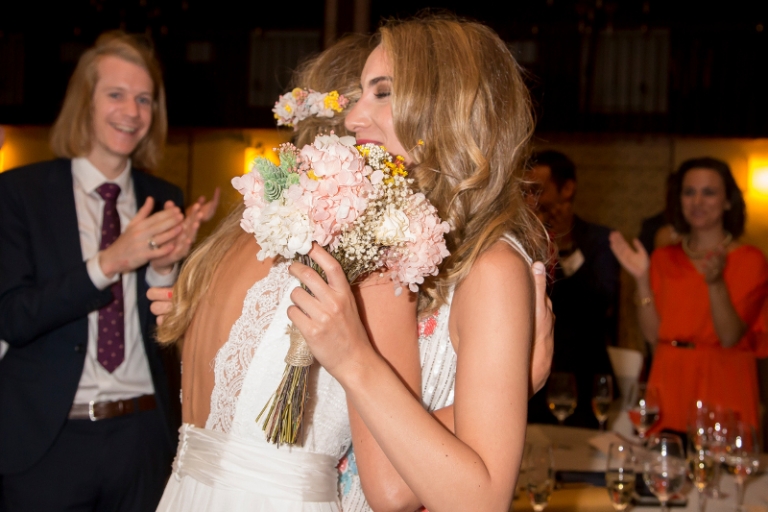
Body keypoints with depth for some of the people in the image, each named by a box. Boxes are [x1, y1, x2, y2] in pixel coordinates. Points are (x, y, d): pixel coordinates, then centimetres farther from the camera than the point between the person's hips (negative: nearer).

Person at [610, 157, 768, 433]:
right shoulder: (664, 258, 9)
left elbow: (730, 337, -11)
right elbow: (653, 334, 2)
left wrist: (716, 282, -24)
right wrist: (642, 278, -7)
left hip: (723, 387, -3)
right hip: (669, 384, 3)